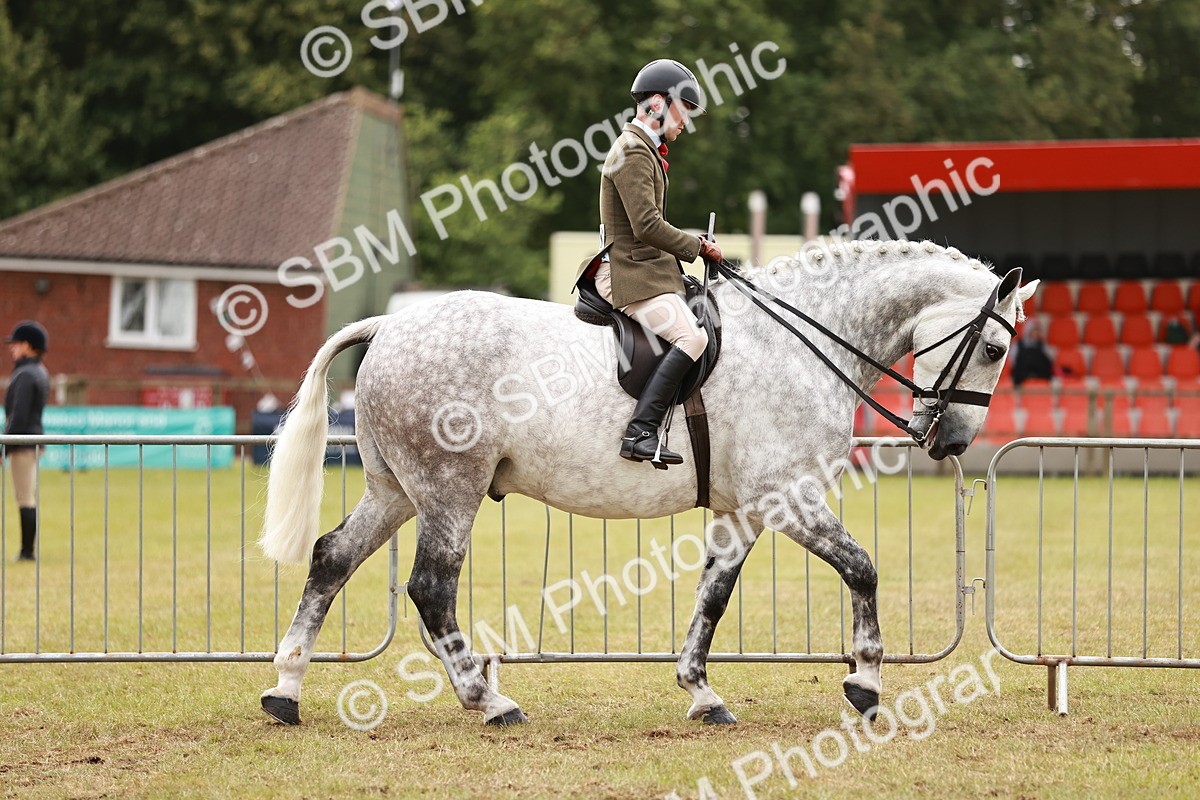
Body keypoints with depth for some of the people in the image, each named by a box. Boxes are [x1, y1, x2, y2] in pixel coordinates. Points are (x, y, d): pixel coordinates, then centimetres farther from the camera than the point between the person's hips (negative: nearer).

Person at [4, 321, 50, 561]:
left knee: (25, 499, -9)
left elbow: (18, 416, -19)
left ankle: (27, 551, -9)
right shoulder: (41, 373, 14)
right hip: (35, 438, 10)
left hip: (23, 442, -10)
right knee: (30, 499, 10)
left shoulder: (25, 375, -15)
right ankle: (28, 550, 12)